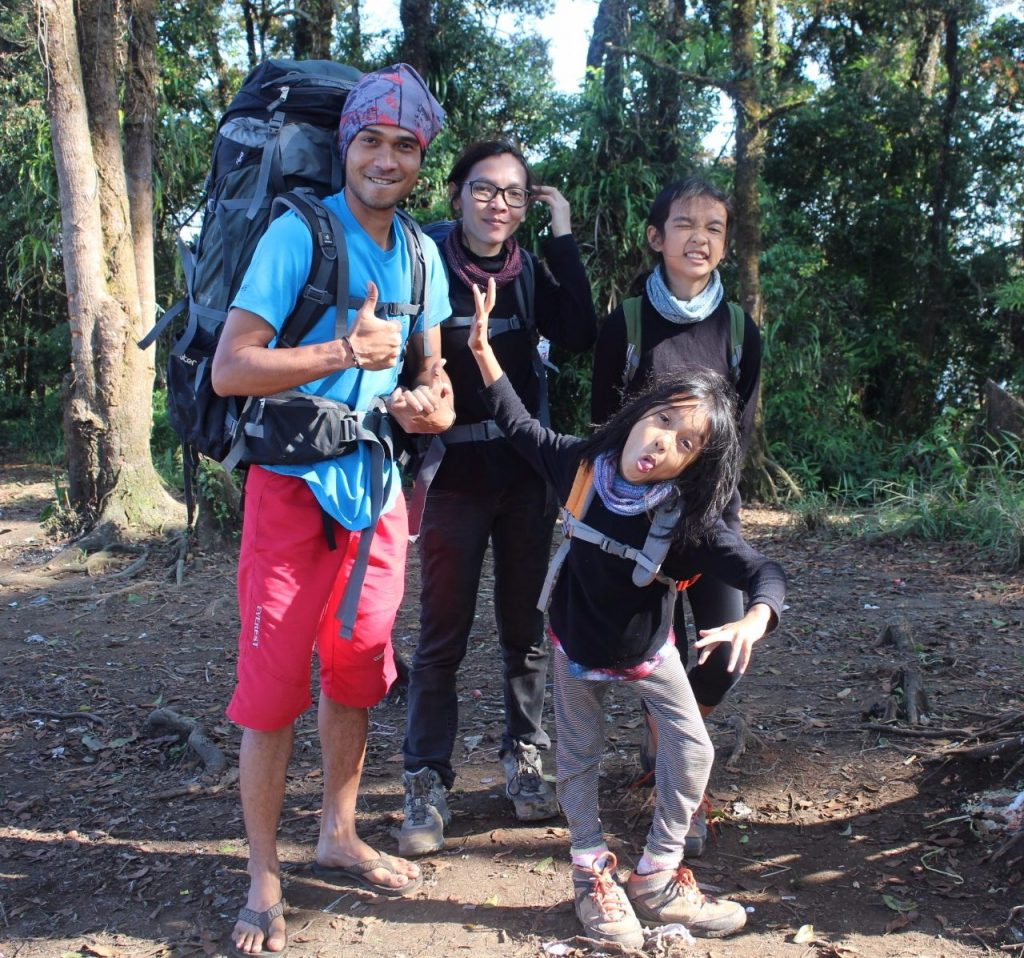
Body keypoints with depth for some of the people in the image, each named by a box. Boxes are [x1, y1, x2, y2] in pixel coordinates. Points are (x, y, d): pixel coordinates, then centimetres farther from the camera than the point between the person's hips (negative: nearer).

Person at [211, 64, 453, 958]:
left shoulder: (420, 253, 8)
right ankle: (264, 883, 15)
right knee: (272, 686, -1)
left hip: (376, 484, 6)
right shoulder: (297, 234, -11)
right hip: (293, 483, -6)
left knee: (356, 672, 15)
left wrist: (433, 400, -5)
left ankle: (339, 838, 34)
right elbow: (229, 369, -17)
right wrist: (344, 352, -24)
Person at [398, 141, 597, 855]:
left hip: (526, 470, 4)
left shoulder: (530, 271, 6)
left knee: (527, 628, 11)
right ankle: (428, 783, 10)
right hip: (453, 474, -4)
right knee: (442, 635, -1)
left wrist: (563, 236, -10)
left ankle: (524, 760, 27)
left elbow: (580, 336, -11)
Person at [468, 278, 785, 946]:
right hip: (577, 643, 1)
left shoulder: (689, 519, -29)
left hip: (648, 651, 0)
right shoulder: (582, 465, -24)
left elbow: (766, 572, -31)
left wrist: (754, 621, -54)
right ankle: (594, 877, 30)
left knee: (693, 752, -2)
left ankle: (657, 881, 18)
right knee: (581, 755, 11)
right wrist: (483, 347, -16)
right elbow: (520, 425, -9)